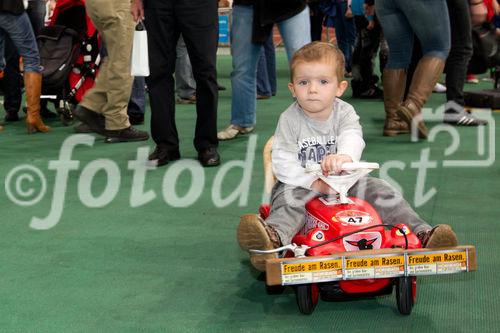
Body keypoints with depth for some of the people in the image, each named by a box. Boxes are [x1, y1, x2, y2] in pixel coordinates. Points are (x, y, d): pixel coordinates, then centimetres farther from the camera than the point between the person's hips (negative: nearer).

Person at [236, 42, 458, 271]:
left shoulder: (344, 112, -5)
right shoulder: (290, 119, -9)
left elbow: (352, 137, -28)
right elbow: (282, 162, -16)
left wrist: (344, 156, -53)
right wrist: (315, 182, -28)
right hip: (303, 184, -2)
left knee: (378, 190, -17)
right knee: (288, 197, -33)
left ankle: (421, 234, -20)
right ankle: (273, 237, -63)